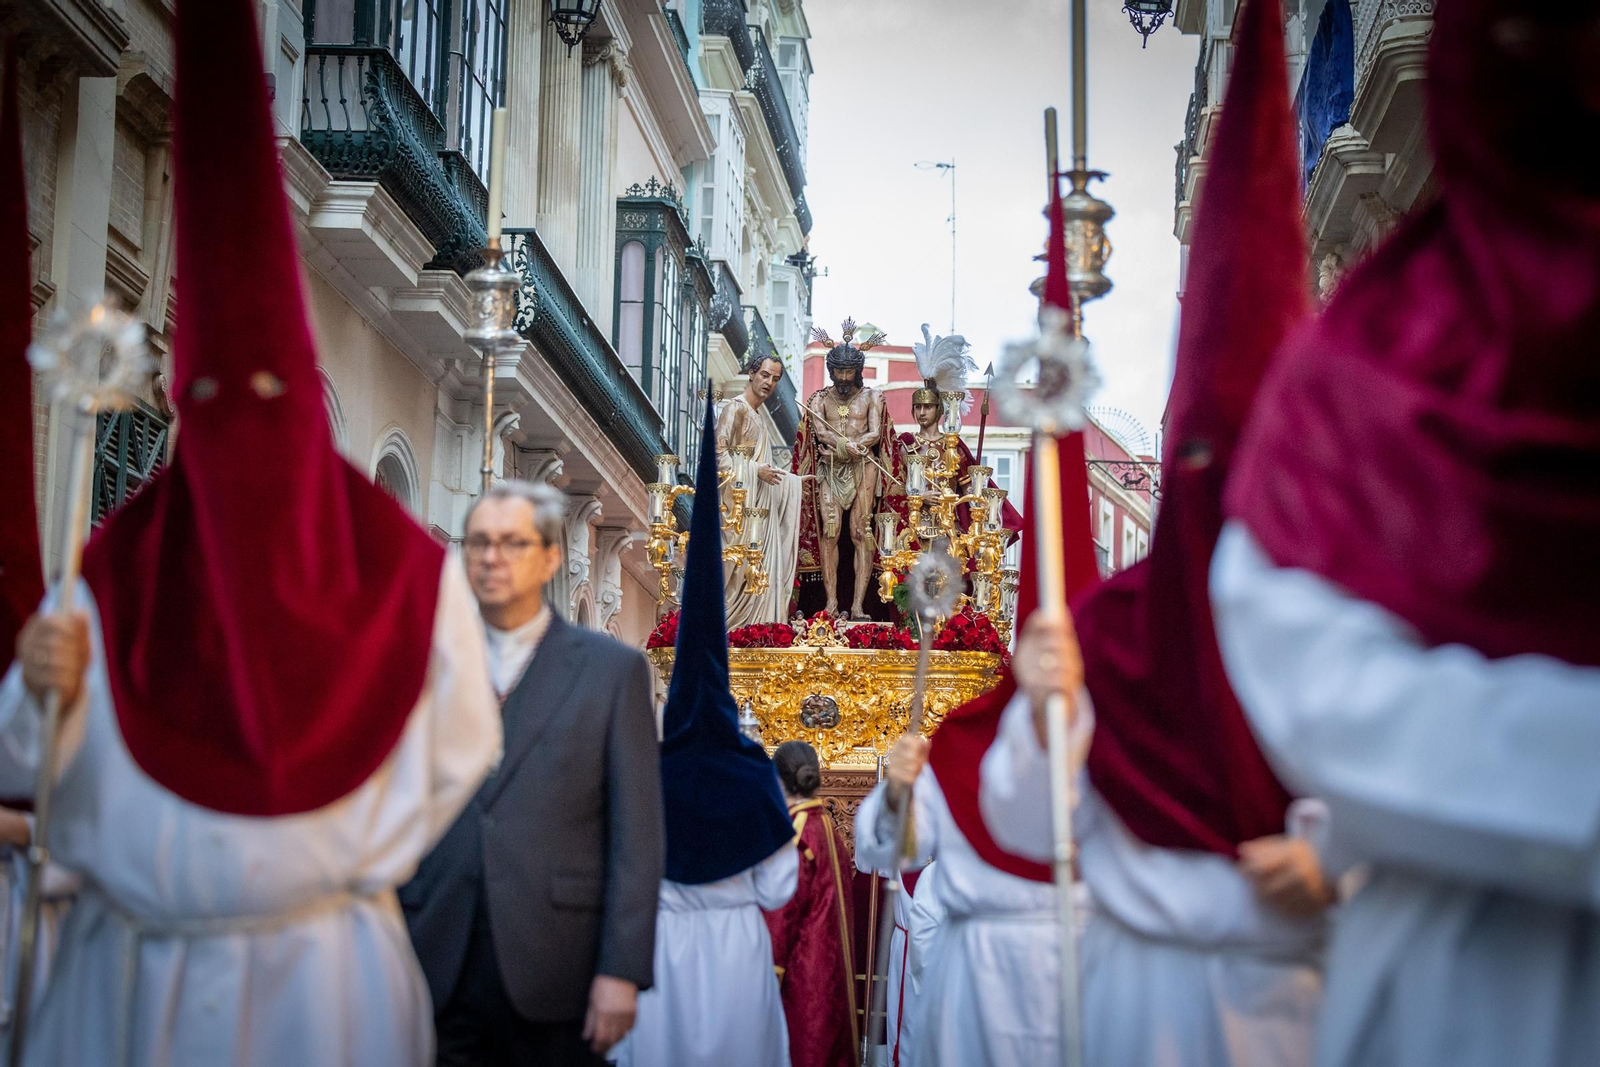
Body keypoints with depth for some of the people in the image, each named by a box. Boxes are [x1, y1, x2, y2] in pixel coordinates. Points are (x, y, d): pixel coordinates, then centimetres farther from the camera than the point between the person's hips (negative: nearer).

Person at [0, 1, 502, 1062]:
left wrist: (349, 866, -3)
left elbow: (462, 757, 2)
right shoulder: (111, 570, 1)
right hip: (123, 974, 2)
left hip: (323, 977, -2)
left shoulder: (404, 572, -4)